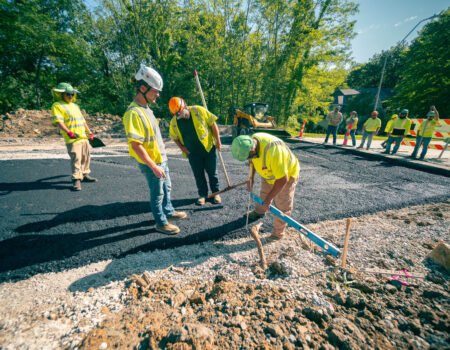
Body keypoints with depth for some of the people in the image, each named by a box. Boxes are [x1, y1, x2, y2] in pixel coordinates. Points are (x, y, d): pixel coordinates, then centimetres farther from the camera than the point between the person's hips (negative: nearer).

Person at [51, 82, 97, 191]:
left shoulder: (75, 105, 24)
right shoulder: (57, 106, -1)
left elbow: (83, 120, 28)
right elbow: (58, 121, -15)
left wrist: (89, 132, 26)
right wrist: (68, 132, -28)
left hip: (84, 137, 8)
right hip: (72, 139, -8)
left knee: (86, 157, 13)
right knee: (76, 159, -14)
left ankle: (85, 175, 26)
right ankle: (76, 180, -10)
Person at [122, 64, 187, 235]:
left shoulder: (146, 109, 9)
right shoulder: (134, 113, -21)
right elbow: (135, 145, -25)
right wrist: (154, 167, -25)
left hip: (161, 159, 9)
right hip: (151, 163, -9)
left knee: (166, 188, 23)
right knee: (157, 194, 7)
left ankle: (169, 212, 43)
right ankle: (161, 223, 26)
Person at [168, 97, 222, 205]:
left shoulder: (199, 111, -12)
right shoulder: (174, 121, -3)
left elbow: (213, 124, -7)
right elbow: (174, 137, 12)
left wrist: (218, 141, -8)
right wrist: (182, 148, -3)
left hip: (208, 148, -2)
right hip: (193, 153, 2)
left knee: (212, 172, 8)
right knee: (198, 175, 10)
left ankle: (215, 193, 26)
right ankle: (203, 194, 28)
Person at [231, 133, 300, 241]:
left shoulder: (272, 152, -45)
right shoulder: (252, 140, -20)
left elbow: (282, 179, -36)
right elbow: (253, 161, 3)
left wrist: (269, 198, -26)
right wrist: (251, 179, -2)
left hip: (286, 175, -7)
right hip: (269, 172, 8)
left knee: (282, 206, 1)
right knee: (264, 192, 27)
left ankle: (278, 233, 22)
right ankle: (259, 212, 55)